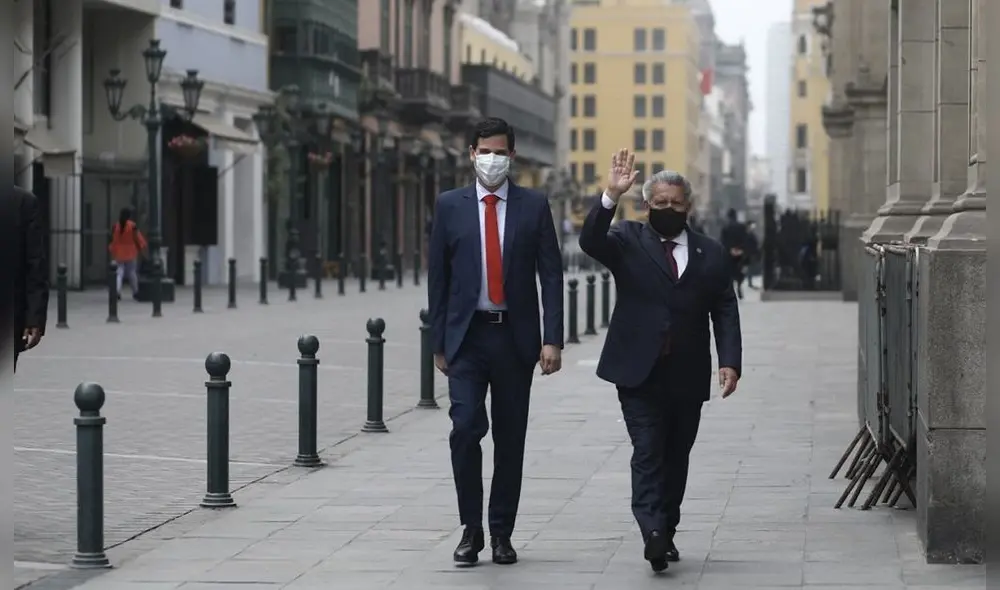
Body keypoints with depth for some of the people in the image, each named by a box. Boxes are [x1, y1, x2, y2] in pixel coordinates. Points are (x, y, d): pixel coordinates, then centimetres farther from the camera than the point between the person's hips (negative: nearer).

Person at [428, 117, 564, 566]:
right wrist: (438, 342, 2)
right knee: (466, 428, -13)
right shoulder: (450, 205, 4)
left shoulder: (534, 206, 3)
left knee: (510, 438, 5)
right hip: (467, 335, -1)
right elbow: (438, 277, 5)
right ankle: (471, 528, 1)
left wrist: (553, 339, -7)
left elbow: (551, 275, 1)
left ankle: (501, 533, 16)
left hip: (516, 336, 1)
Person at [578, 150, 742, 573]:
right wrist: (611, 197, -28)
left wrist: (730, 361, -6)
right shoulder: (628, 242, 4)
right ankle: (653, 532, -19)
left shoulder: (711, 254, 10)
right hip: (640, 375, -3)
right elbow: (590, 241, -16)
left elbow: (725, 313, 7)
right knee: (648, 455, -11)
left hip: (689, 378, 3)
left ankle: (666, 532, 18)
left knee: (676, 459, 9)